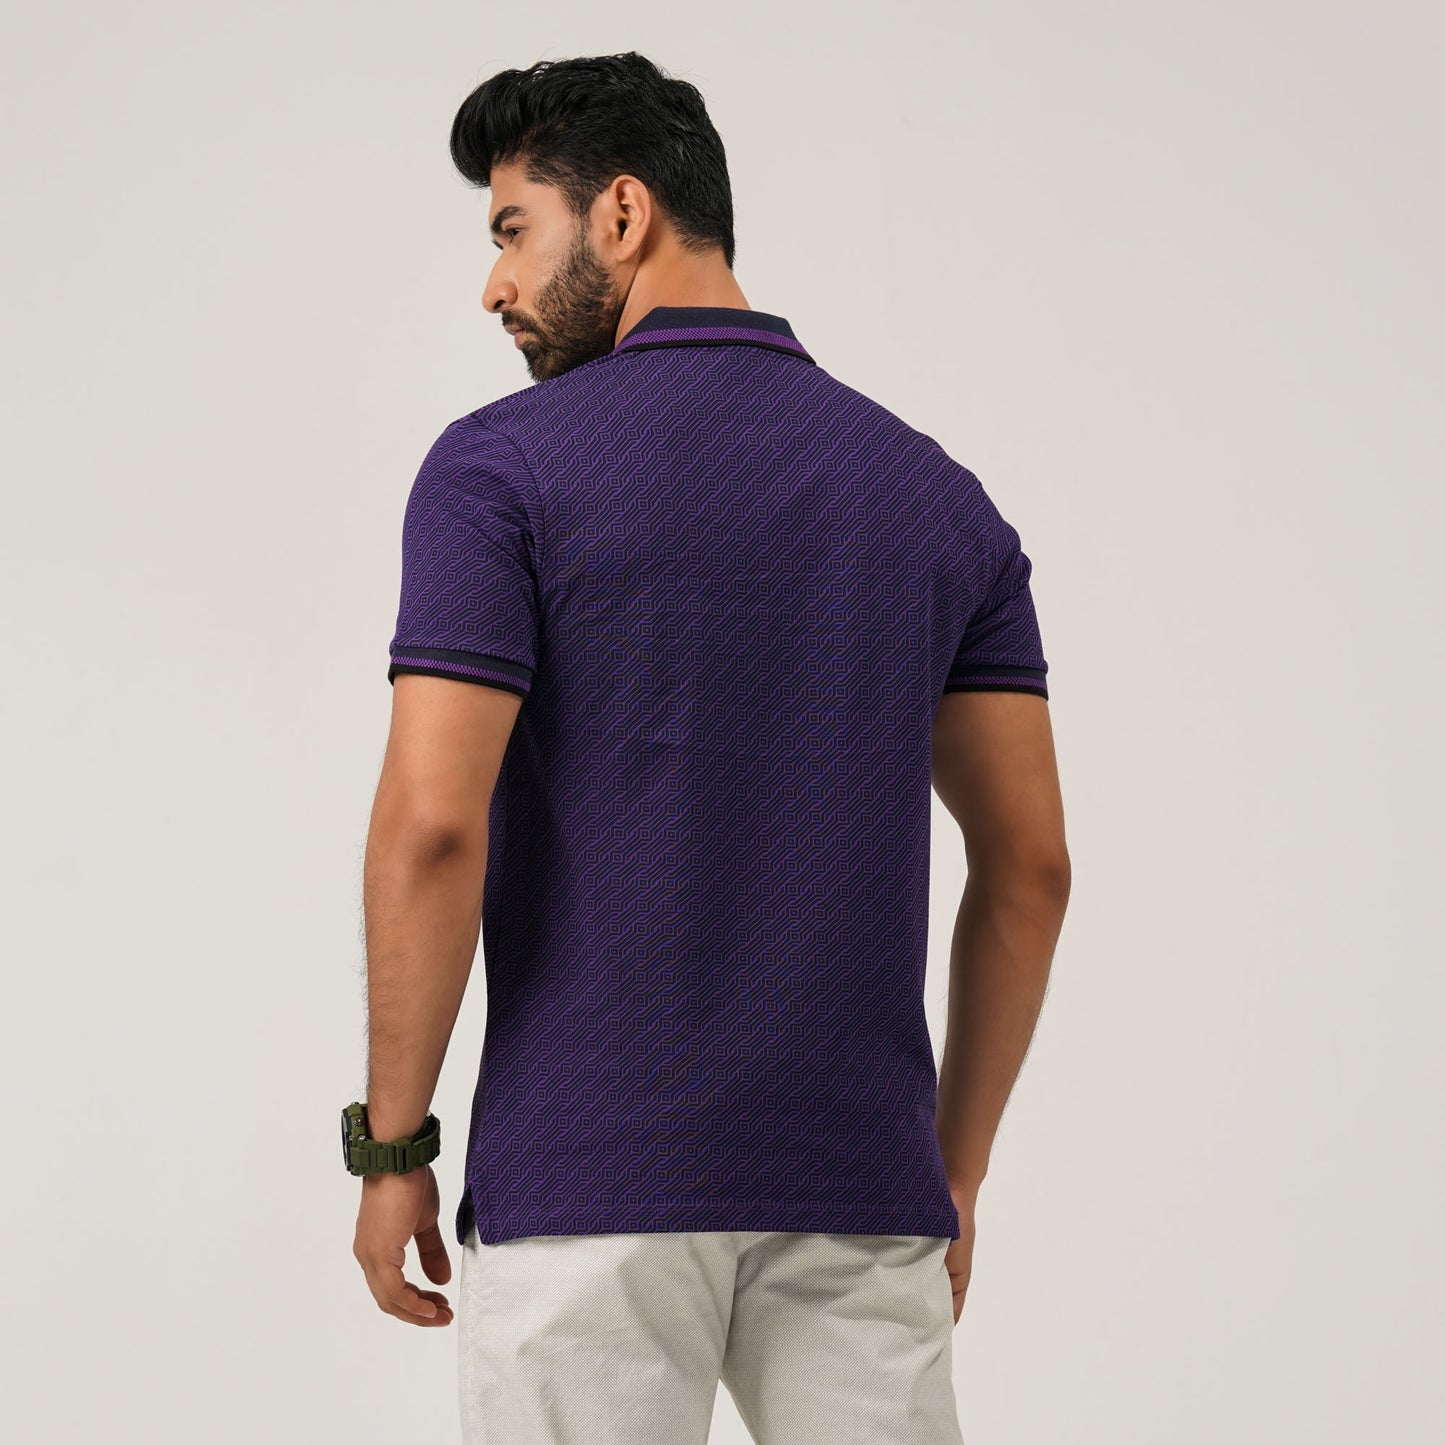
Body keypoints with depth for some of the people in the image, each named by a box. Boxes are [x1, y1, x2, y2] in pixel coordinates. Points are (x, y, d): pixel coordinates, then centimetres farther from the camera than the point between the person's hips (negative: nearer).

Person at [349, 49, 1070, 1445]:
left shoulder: (503, 465, -5)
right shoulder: (937, 491, 9)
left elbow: (431, 826, -13)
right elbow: (1029, 864, 8)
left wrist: (391, 1142, -3)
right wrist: (956, 1167, 15)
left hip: (588, 1186, -4)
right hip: (856, 1188, 4)